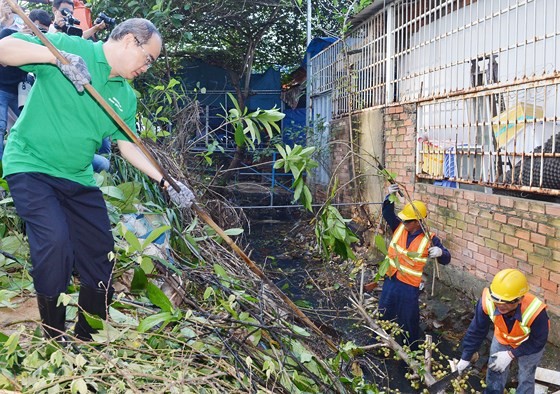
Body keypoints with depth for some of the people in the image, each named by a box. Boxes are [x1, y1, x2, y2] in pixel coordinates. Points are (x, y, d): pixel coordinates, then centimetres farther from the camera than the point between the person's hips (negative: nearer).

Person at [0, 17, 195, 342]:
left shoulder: (127, 97, 7)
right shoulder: (68, 46, -8)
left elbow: (128, 145, 9)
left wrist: (167, 183, 0)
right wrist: (57, 56, -31)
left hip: (78, 178, 7)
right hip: (31, 166, -6)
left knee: (100, 253, 5)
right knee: (55, 242, -24)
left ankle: (89, 339, 26)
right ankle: (54, 339, -3)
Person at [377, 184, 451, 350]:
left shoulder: (429, 239, -18)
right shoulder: (399, 227, -6)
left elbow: (446, 259, -17)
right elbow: (388, 214, -5)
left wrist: (441, 252, -41)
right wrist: (390, 197, -23)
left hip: (409, 287, -5)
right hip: (390, 280, 5)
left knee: (409, 322, 11)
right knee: (384, 315, 22)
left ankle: (411, 351, 32)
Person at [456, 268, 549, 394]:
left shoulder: (535, 311, -44)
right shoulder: (487, 301, -38)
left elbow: (538, 342, -23)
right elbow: (476, 330, -19)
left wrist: (511, 355, -25)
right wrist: (465, 357, -12)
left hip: (530, 344, -2)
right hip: (502, 339, 3)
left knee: (525, 379, 15)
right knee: (495, 372, 19)